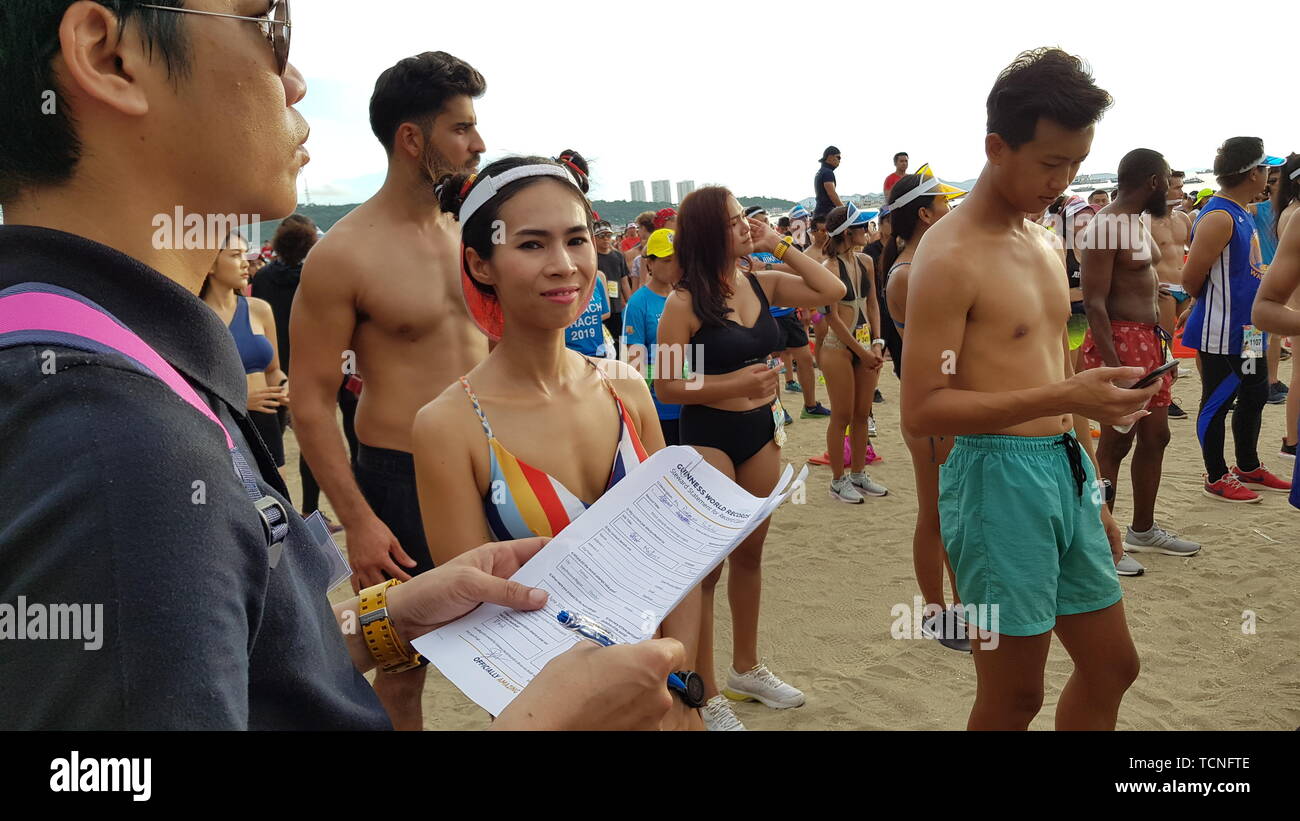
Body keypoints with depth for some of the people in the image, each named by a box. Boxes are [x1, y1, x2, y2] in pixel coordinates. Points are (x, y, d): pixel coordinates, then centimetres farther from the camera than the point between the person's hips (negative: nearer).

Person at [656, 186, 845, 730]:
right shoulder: (685, 303, -13)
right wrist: (734, 383, -23)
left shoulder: (762, 285, 4)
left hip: (761, 428, 6)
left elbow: (832, 291, 2)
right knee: (707, 565, 0)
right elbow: (666, 386, -15)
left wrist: (781, 246, -2)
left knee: (750, 553, 18)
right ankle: (706, 695, 14)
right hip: (708, 436, -6)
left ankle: (746, 668, 35)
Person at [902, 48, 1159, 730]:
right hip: (999, 478, -8)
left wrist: (1092, 493, 21)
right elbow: (921, 412, -20)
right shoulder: (950, 257, -15)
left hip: (1067, 472, 9)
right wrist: (1060, 398, -28)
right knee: (1014, 694, 5)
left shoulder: (1044, 242, 13)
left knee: (1112, 666, 18)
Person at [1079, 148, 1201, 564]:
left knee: (1155, 436, 15)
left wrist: (1160, 345, 22)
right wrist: (1112, 366, -26)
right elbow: (1094, 302, -22)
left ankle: (1143, 530, 28)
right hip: (1119, 342, -10)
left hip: (1149, 341, 10)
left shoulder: (1138, 221, 15)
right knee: (1116, 442, -4)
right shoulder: (1106, 225, -16)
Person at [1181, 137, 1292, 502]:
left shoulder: (1241, 212, 11)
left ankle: (1248, 468, 34)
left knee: (1255, 394, 19)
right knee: (1217, 402, 2)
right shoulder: (1218, 218, -20)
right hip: (1221, 332, -10)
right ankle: (1217, 478, 14)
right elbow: (1191, 278, -20)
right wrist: (1213, 305, -2)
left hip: (1245, 330, 10)